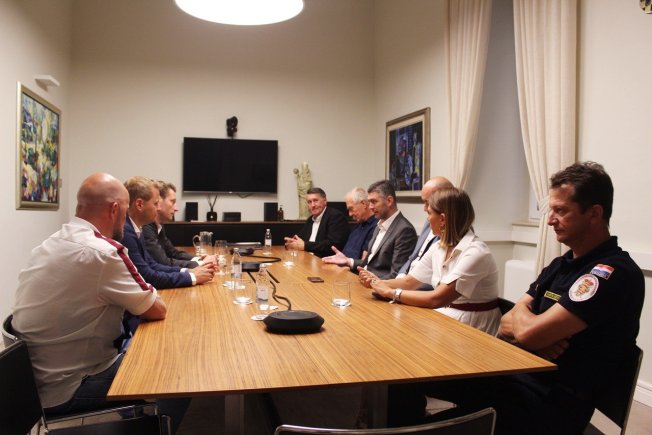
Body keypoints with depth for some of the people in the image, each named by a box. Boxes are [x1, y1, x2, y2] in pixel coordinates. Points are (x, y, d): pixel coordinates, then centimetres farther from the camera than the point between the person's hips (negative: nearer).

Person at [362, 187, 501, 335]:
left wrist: (390, 292, -19)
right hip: (447, 315, 6)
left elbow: (437, 299, -27)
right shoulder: (439, 247, 2)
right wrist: (379, 283, -11)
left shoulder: (475, 253, -23)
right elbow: (409, 281, 7)